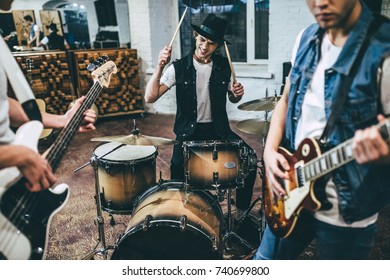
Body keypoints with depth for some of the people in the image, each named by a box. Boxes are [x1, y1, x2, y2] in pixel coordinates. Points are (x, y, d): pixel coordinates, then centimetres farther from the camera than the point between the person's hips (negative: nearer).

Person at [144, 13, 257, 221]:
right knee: (178, 170, -27)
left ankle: (241, 211, 7)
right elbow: (150, 98, -15)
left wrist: (237, 94, -8)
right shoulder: (179, 68, -6)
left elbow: (232, 98, 17)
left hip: (218, 129, 3)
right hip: (188, 131, -2)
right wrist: (160, 66, -26)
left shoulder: (224, 66, 1)